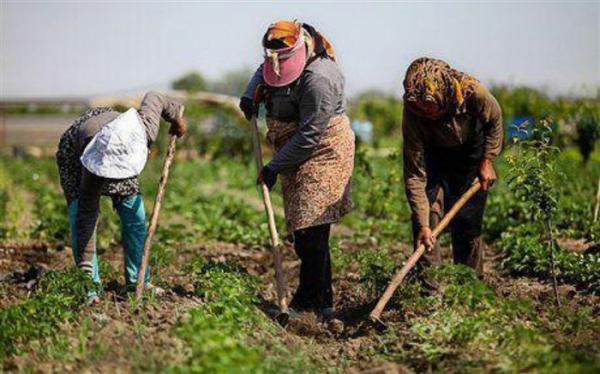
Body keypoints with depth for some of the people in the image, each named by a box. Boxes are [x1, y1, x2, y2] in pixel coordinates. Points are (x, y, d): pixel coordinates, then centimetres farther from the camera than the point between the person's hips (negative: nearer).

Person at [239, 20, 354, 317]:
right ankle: (309, 298, 17)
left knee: (310, 229, -13)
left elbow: (309, 136, -23)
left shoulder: (318, 80, -25)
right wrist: (250, 94, 7)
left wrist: (274, 167, -17)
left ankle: (318, 302, -7)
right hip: (297, 158, 9)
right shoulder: (280, 59, 3)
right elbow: (263, 71, 29)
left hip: (323, 155, -9)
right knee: (304, 230, 10)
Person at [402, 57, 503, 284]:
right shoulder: (413, 114, -35)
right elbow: (414, 175, -32)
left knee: (467, 219, -2)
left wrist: (487, 161, -13)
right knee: (427, 211, -15)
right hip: (433, 153, 0)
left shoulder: (473, 93, -37)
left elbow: (495, 119, -11)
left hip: (471, 150, 0)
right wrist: (423, 225, -36)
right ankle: (429, 285, -6)